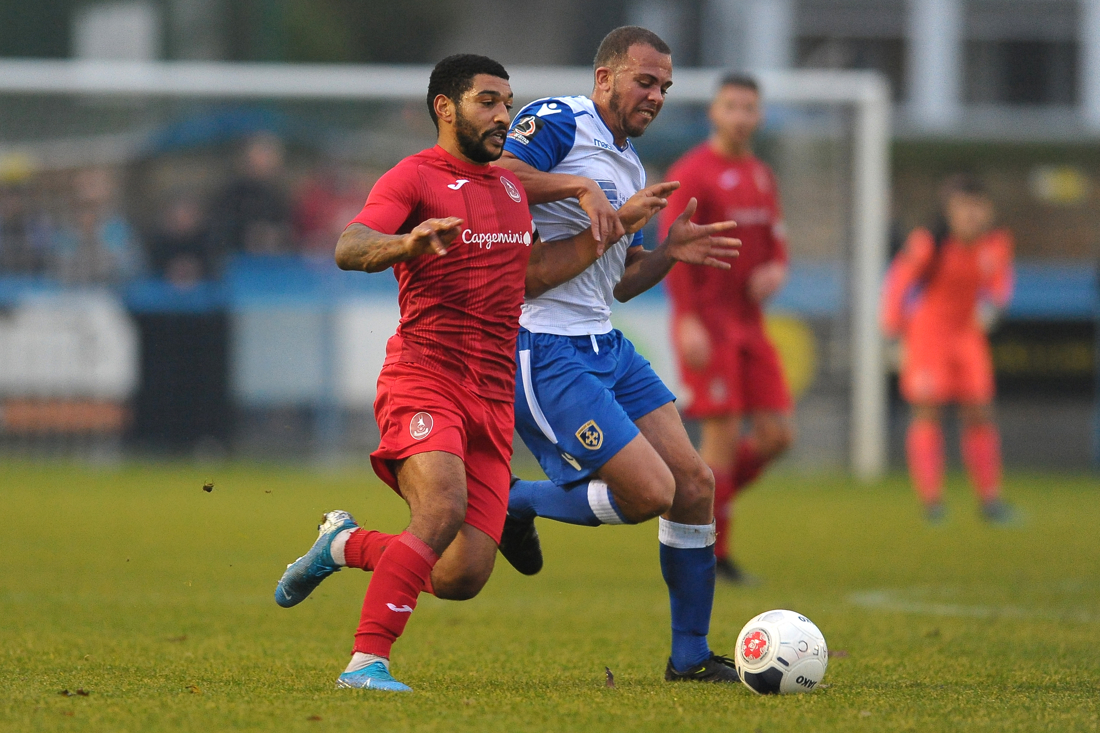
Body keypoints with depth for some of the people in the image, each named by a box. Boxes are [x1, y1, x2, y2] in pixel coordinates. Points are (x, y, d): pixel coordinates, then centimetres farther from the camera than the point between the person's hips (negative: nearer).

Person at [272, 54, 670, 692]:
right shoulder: (415, 178, -3)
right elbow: (349, 249, -18)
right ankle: (367, 663, -28)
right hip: (425, 380, -7)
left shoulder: (511, 184, 21)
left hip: (494, 397, 7)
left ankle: (345, 545, 23)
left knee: (462, 580, -4)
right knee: (444, 508, -32)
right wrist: (407, 242, -39)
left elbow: (532, 273, 28)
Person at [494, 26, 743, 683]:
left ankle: (691, 656, 16)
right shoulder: (559, 123, -8)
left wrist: (670, 252, 9)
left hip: (607, 348, 10)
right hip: (545, 352, -10)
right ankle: (512, 504, 7)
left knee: (694, 482, 5)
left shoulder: (631, 169, 20)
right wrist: (578, 186, -27)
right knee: (650, 490, -16)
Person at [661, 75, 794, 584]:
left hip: (749, 324, 7)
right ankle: (710, 552, 0)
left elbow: (775, 238, 21)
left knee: (776, 434, 1)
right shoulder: (692, 173, -8)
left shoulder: (762, 176, 15)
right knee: (722, 434, -10)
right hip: (706, 323, -7)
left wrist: (776, 269, -3)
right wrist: (688, 320, -20)